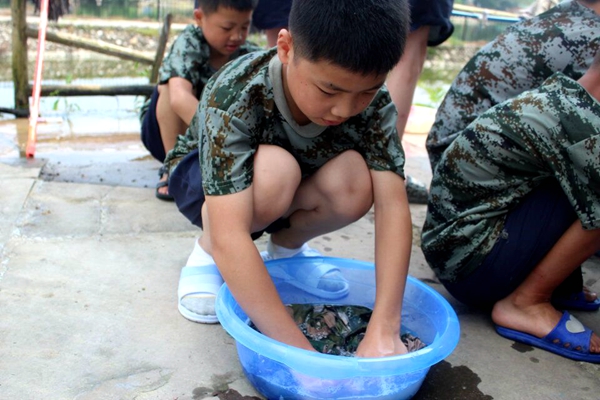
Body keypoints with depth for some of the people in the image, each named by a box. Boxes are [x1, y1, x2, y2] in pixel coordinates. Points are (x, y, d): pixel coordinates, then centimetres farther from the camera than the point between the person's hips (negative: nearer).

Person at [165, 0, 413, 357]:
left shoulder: (372, 102, -25)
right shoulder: (236, 93, -37)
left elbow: (393, 204, -32)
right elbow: (228, 236, -44)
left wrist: (384, 331, -42)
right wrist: (298, 349, -47)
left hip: (290, 194, 3)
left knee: (355, 182, -30)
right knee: (274, 170, -38)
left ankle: (287, 246, 1)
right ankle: (207, 253, -8)